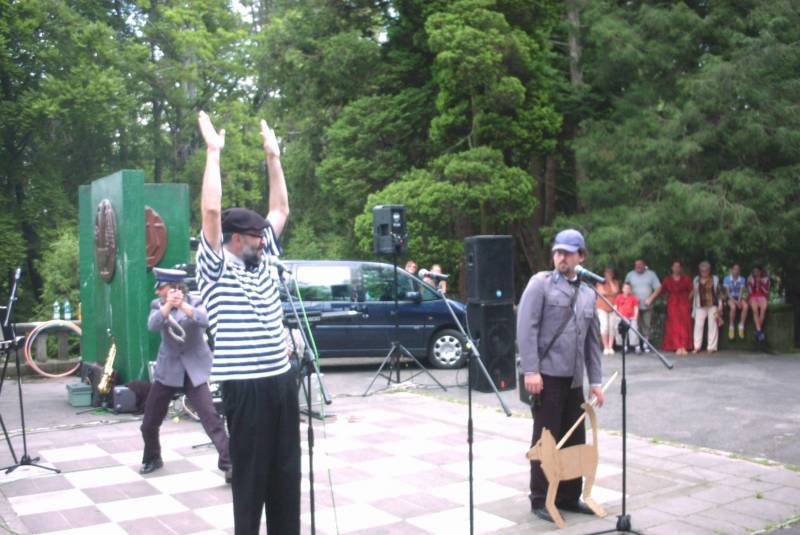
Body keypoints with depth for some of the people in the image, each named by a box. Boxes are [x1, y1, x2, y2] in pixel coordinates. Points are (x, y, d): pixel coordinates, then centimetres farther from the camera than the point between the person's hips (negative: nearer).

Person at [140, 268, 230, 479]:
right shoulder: (157, 304, 3)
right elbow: (152, 325, -18)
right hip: (167, 370, 4)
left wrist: (183, 305, -36)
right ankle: (152, 458, 36)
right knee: (149, 423, 11)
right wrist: (168, 305, -33)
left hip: (194, 370, -3)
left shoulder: (195, 302, -4)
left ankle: (228, 463, -14)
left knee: (211, 417, -16)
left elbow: (206, 320, -25)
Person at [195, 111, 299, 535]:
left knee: (286, 469, 15)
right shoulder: (215, 268, -6)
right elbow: (211, 210, -18)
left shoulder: (261, 262, 13)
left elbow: (281, 210, 18)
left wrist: (273, 156, 17)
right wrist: (213, 151, -13)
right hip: (245, 384, -7)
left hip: (281, 378, 7)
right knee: (250, 471, 4)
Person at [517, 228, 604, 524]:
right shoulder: (541, 283, -2)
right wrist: (531, 370, -17)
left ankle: (569, 496, 25)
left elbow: (592, 341, 18)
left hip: (574, 379, 6)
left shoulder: (587, 294, 17)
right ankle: (540, 500, 12)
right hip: (547, 375, -6)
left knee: (574, 440, 11)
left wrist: (595, 381, 13)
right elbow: (526, 328, -10)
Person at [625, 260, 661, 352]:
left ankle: (646, 344, 7)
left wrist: (650, 298, -8)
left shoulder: (651, 274, 4)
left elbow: (658, 288, 2)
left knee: (647, 325, -1)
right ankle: (637, 344, -4)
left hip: (647, 306, 0)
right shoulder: (630, 275, 7)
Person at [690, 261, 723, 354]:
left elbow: (718, 293, 6)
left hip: (712, 305, -1)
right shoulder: (696, 280, 9)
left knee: (712, 325, -1)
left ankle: (711, 347, 4)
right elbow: (693, 293, 11)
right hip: (700, 306, 1)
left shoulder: (715, 279, 5)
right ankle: (697, 346, 0)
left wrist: (720, 307, 0)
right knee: (698, 324, -4)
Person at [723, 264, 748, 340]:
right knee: (733, 307, -37)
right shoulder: (727, 279, -3)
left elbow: (741, 291, -4)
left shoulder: (742, 279, 4)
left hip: (739, 297, 2)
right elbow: (727, 292, -7)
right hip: (730, 297, -2)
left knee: (745, 306, -32)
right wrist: (735, 301, -18)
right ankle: (731, 327, -23)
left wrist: (739, 301, -22)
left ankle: (741, 326, -22)